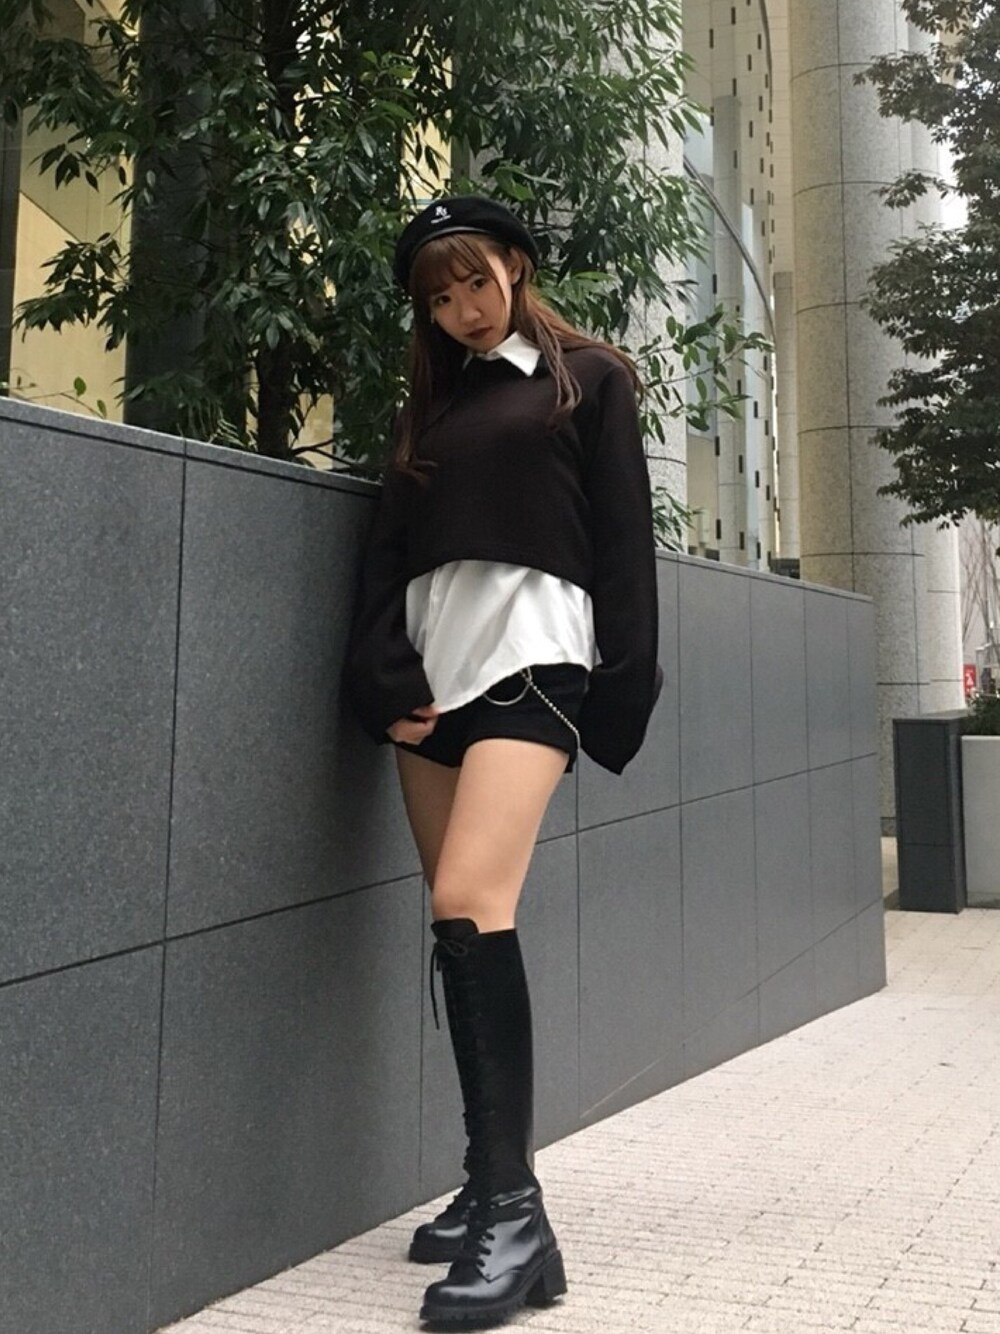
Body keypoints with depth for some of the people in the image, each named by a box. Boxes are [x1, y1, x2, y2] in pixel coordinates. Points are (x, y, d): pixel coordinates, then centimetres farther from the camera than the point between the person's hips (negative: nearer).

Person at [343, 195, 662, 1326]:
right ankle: (492, 1186, 11)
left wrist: (624, 683, -5)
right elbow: (387, 551, 12)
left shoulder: (586, 378, 13)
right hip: (430, 666, 5)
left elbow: (623, 535, 5)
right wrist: (388, 678, -3)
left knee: (470, 910, -20)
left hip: (530, 651, -5)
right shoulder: (432, 403, 24)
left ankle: (515, 1213, -15)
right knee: (459, 927, 1)